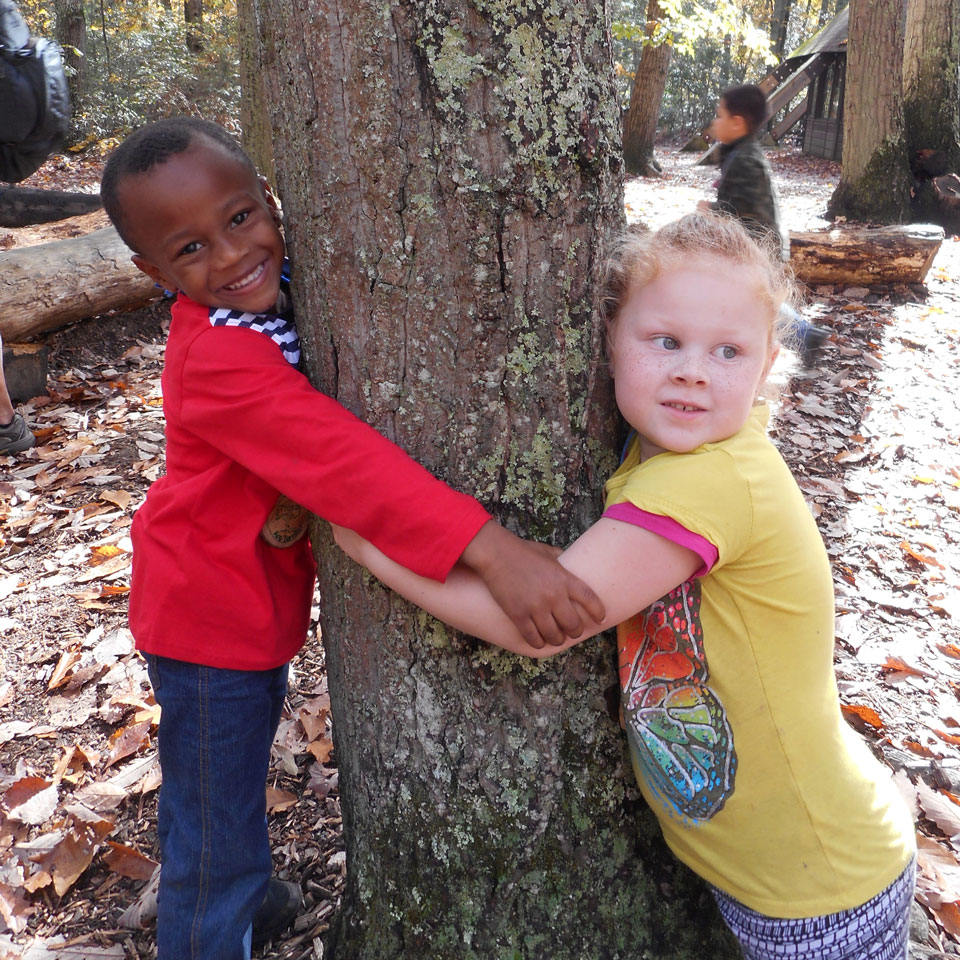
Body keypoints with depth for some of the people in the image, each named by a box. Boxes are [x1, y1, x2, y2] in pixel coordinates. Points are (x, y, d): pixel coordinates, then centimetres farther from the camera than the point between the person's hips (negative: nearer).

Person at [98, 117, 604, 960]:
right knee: (217, 821, 10)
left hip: (252, 598, 10)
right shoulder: (219, 360, -34)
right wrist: (490, 549, -52)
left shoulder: (280, 294, -7)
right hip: (212, 616, -10)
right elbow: (346, 464, -45)